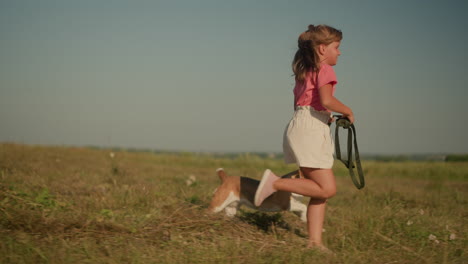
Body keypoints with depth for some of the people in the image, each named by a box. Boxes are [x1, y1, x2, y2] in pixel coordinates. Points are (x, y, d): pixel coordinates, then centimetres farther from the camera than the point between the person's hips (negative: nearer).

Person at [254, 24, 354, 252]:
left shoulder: (304, 72, 22)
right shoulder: (324, 70, -6)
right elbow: (327, 100, -22)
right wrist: (347, 111, -6)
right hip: (310, 129, -10)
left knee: (320, 191, 8)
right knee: (327, 189, -13)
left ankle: (315, 241, 4)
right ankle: (276, 183, -14)